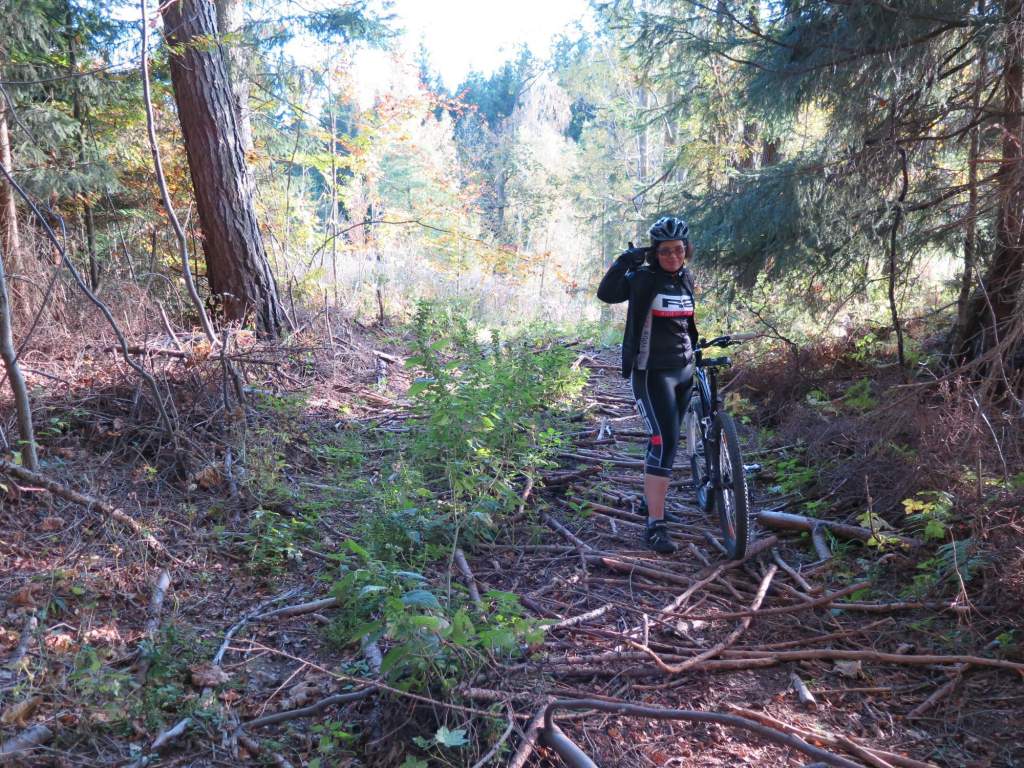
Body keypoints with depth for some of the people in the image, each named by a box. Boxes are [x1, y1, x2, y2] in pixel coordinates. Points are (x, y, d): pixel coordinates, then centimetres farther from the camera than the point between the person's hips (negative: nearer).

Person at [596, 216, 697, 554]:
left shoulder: (686, 280, 10)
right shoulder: (643, 279, -9)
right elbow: (606, 294, -26)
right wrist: (625, 261, -33)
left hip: (683, 370, 7)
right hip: (651, 372, -7)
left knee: (666, 440, 16)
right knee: (664, 440, -17)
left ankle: (650, 499, 35)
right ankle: (656, 525, -16)